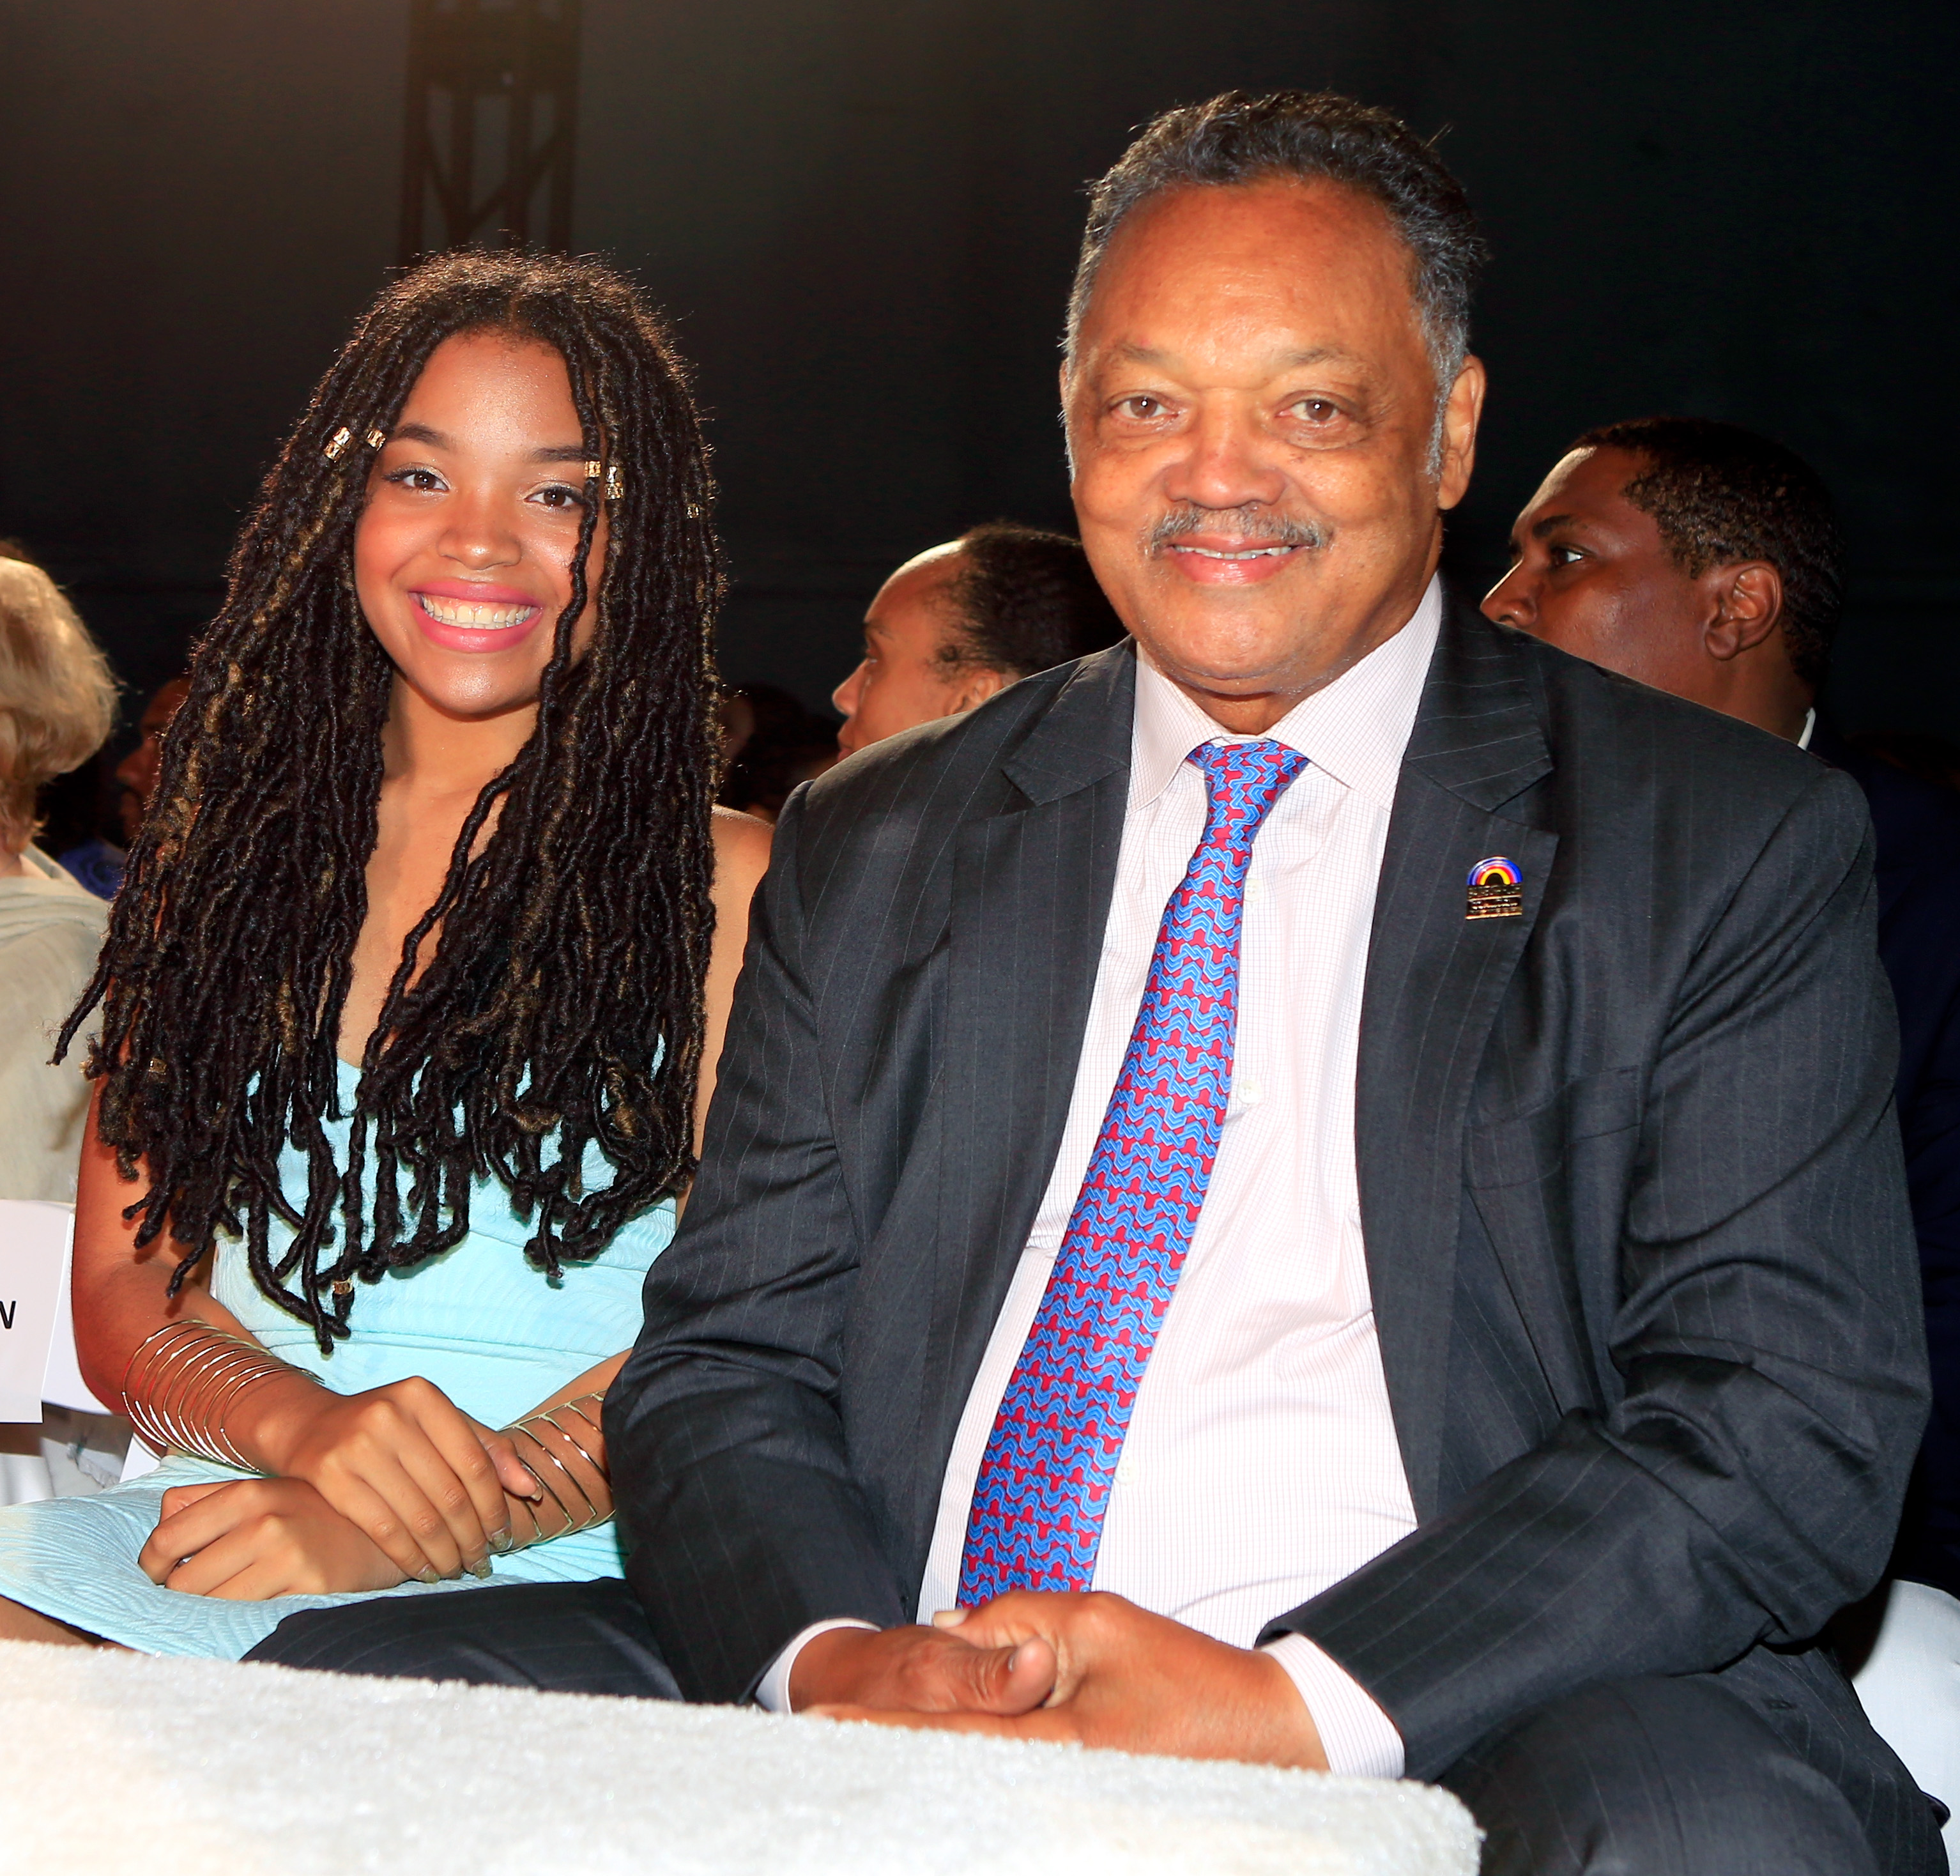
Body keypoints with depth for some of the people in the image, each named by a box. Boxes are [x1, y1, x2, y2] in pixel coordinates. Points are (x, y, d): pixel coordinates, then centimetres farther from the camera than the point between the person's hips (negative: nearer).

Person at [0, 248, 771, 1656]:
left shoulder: (724, 887, 3)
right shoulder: (223, 850, 15)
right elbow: (123, 1283, 11)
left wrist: (421, 1527, -19)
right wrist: (309, 1423, -13)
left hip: (546, 1587, -4)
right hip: (213, 1519, 4)